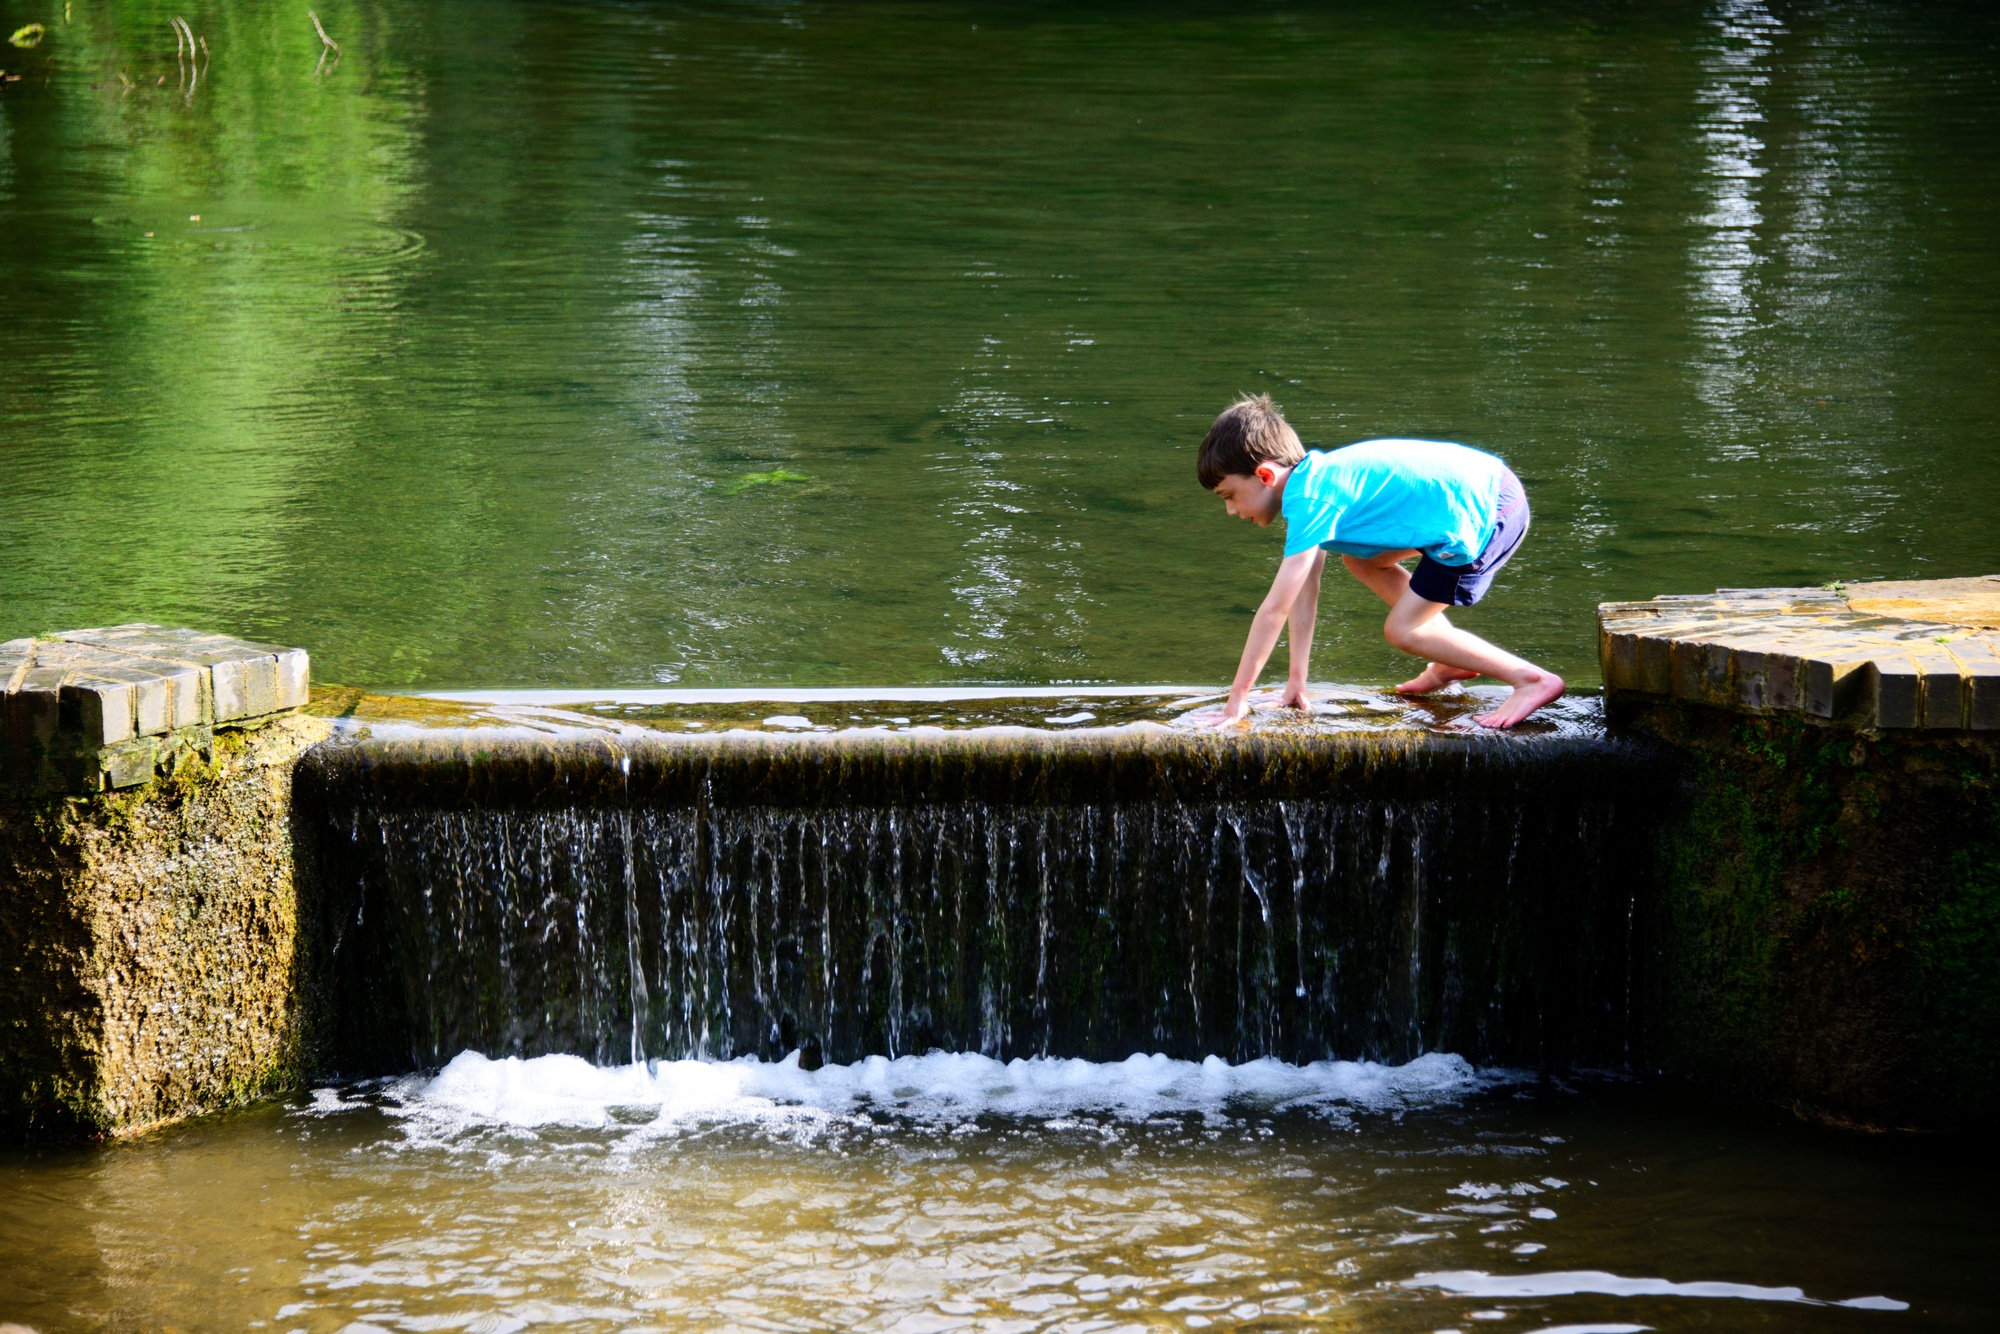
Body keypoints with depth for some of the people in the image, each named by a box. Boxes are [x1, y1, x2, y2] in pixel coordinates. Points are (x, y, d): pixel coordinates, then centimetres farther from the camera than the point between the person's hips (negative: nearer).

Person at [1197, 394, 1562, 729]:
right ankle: (1451, 663, 25)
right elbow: (1305, 591, 16)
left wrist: (1238, 697, -11)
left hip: (1484, 514, -10)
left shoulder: (1310, 502, -15)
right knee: (1360, 559, 19)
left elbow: (1275, 609, -15)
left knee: (1402, 630, -2)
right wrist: (1297, 678, 17)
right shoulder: (1316, 474, 13)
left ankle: (1531, 679, -3)